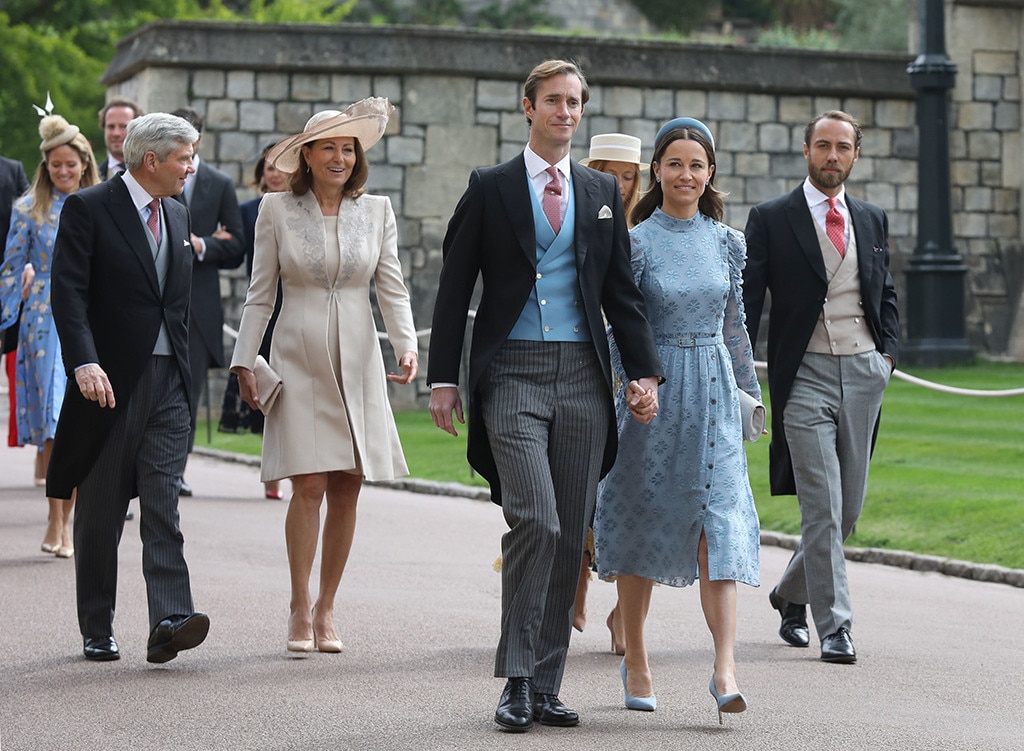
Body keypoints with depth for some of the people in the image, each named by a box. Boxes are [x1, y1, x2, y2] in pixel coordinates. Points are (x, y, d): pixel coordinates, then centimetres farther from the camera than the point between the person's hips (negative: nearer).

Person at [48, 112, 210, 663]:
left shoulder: (177, 215, 15)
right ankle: (97, 632, 16)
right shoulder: (88, 209, -5)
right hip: (109, 382, -4)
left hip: (168, 381, 4)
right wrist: (84, 363, -27)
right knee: (100, 511, 6)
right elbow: (68, 292, -14)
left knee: (163, 504, -7)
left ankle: (169, 623, -16)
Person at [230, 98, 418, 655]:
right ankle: (300, 609, -1)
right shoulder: (277, 210, 2)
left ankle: (326, 608, 13)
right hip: (299, 361, -2)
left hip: (357, 363, 2)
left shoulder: (377, 211, 7)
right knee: (309, 487, -10)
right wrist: (244, 361, 0)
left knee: (346, 489, 3)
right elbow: (259, 295, 5)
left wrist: (406, 347, -9)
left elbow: (392, 288, 6)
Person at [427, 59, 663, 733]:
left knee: (570, 536, 4)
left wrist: (645, 372, 4)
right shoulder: (491, 188, 4)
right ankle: (518, 681, -7)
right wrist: (444, 379, -3)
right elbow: (455, 291, 3)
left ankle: (546, 685, 11)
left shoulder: (603, 192, 14)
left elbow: (622, 292, 14)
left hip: (583, 375, 4)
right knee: (536, 523, -16)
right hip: (514, 374, -4)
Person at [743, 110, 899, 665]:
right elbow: (746, 302, -1)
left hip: (864, 372, 5)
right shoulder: (771, 219, 0)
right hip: (805, 374, -4)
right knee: (822, 507, -9)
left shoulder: (871, 219, 13)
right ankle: (834, 625, -4)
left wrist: (888, 350, 7)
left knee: (849, 506, 8)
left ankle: (791, 594, 30)